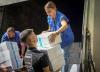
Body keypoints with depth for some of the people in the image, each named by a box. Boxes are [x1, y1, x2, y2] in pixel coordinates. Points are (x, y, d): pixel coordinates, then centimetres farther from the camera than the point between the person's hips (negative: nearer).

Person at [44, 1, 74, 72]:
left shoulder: (61, 16, -31)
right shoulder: (49, 18, -7)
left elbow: (65, 26, -53)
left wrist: (56, 33, -70)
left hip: (66, 39, -6)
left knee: (64, 57, 1)